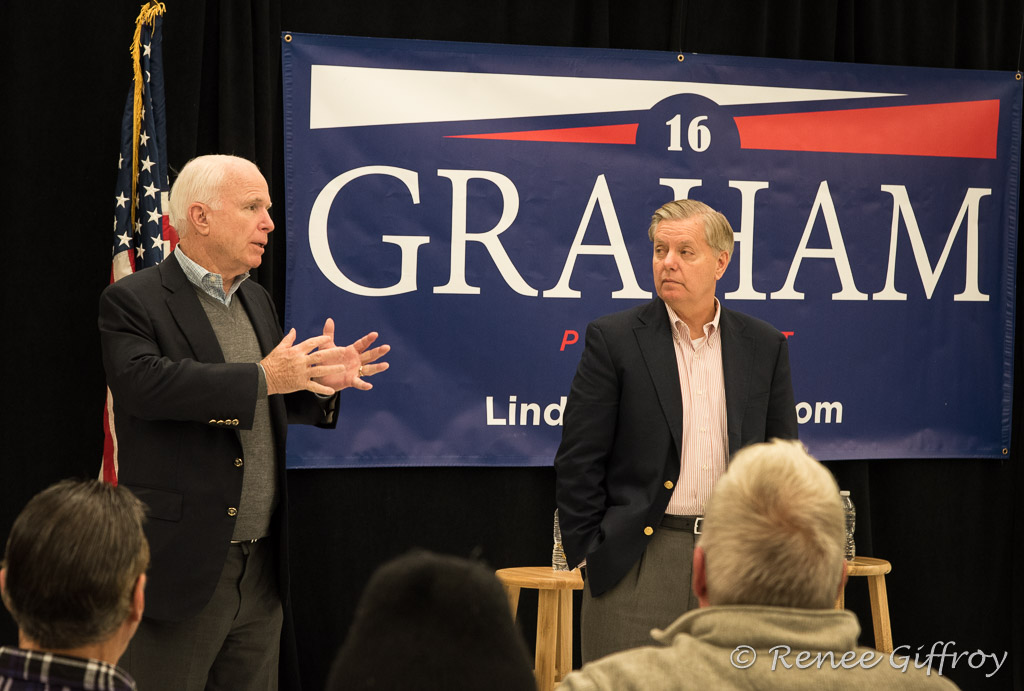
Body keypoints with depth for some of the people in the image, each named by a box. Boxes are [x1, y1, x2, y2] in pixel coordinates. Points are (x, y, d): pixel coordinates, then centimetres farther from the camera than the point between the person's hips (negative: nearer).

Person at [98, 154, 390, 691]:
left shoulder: (257, 301, 16)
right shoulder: (132, 301, -8)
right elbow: (144, 383, -26)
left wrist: (321, 382, 1)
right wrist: (263, 378, -26)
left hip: (261, 565, 7)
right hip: (184, 564, -7)